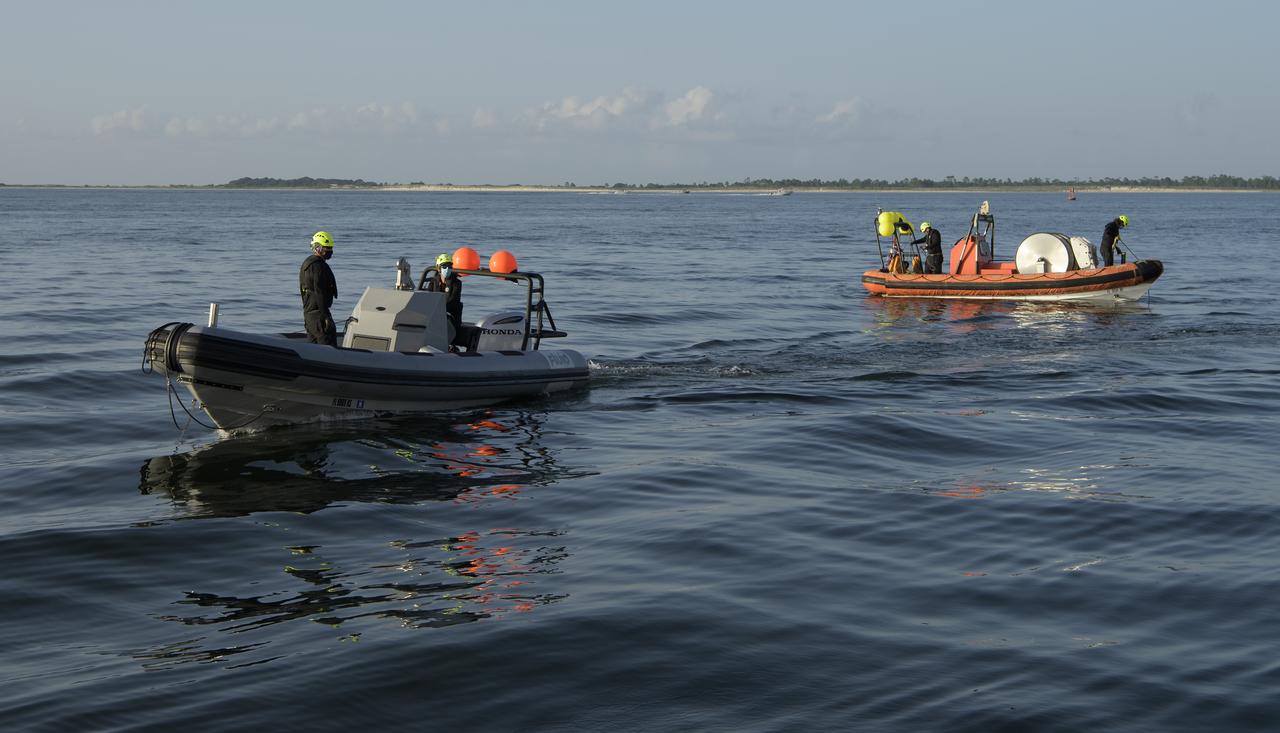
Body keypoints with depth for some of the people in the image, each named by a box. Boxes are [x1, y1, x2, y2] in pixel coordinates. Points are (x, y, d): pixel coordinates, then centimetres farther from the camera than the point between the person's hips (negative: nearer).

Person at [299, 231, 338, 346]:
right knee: (329, 345, -12)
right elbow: (320, 293, -21)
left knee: (312, 344, 14)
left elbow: (303, 290, 23)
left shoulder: (307, 263, 18)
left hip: (308, 311, 10)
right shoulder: (318, 265, -15)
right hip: (318, 311, -10)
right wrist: (325, 316, -21)